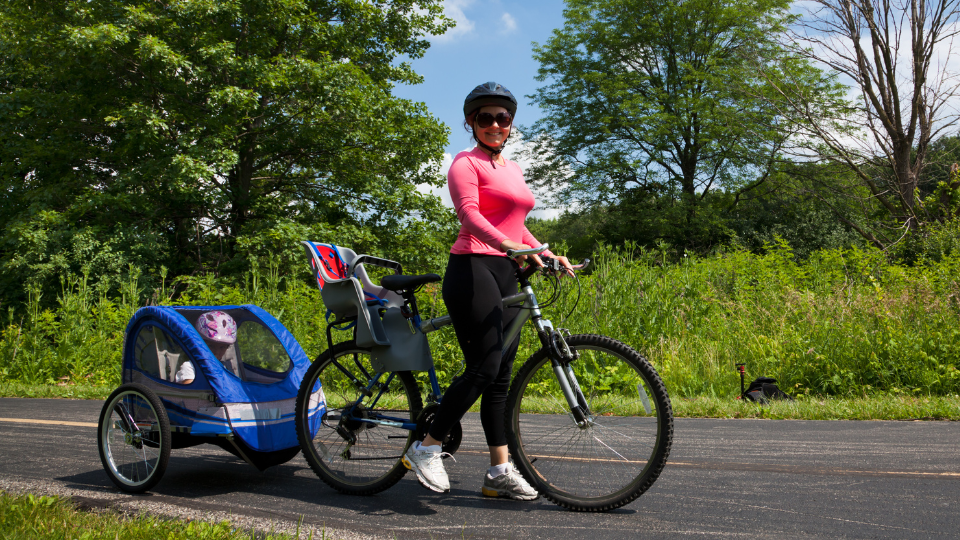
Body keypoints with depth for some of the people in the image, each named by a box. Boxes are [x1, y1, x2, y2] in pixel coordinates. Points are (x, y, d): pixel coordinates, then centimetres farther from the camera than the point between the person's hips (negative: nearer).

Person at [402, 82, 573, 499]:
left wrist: (548, 254, 15)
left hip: (506, 276, 8)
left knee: (502, 374, 5)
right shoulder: (466, 163, 0)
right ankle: (427, 448, -3)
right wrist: (508, 245, -33)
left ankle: (500, 471, 9)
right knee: (484, 367, -16)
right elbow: (469, 213, -17)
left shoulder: (513, 170, 24)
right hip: (473, 268, -8)